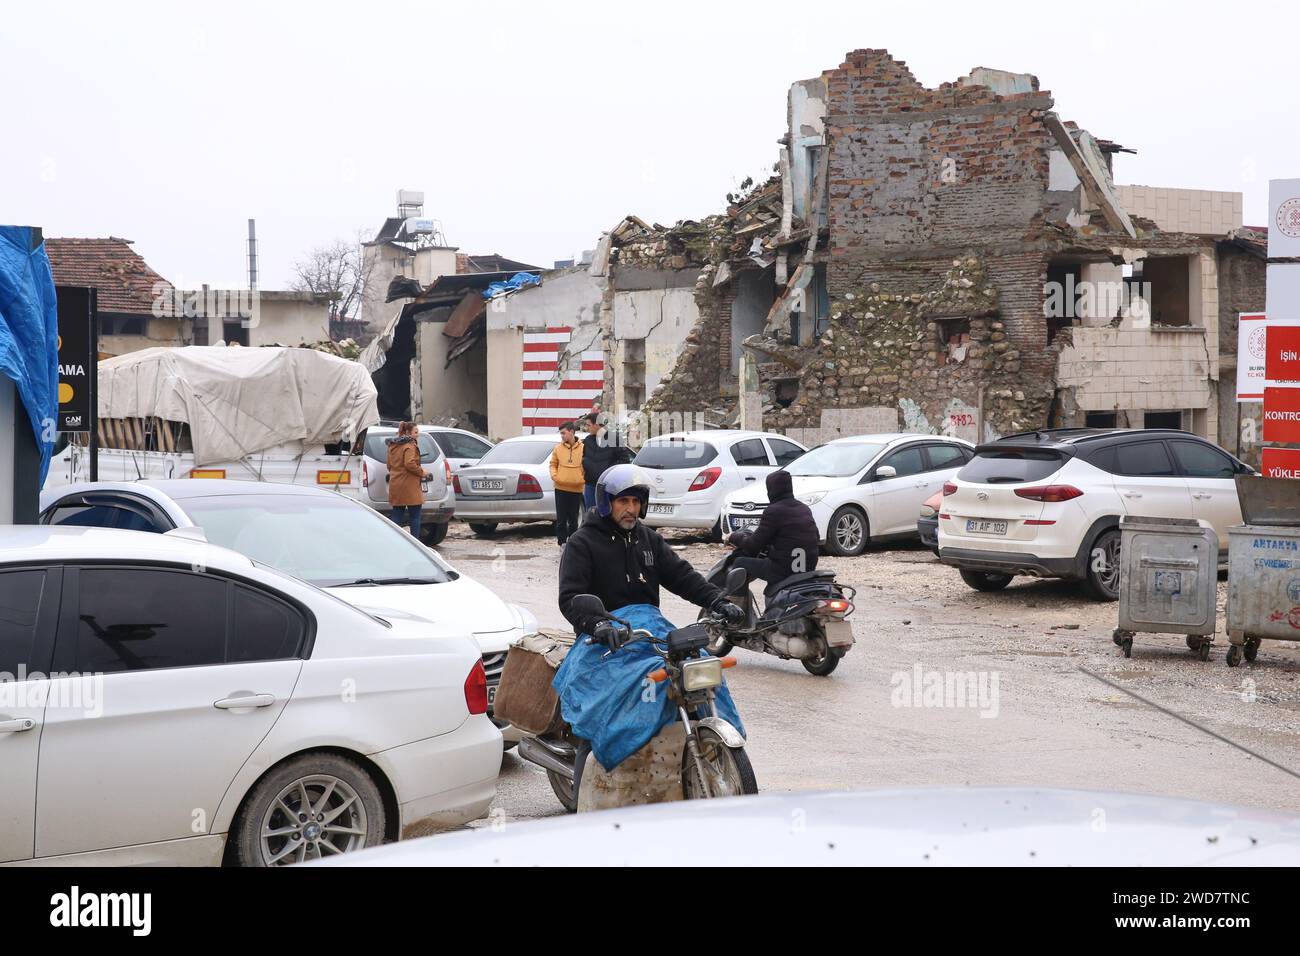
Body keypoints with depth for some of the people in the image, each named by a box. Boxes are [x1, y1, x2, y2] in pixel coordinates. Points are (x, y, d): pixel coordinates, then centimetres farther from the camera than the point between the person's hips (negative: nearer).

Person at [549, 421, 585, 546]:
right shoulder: (558, 448, 3)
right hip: (560, 488, 1)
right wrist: (554, 475, -4)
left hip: (576, 489, -1)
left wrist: (583, 478, -7)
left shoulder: (582, 448, -3)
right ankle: (562, 543, 6)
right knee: (561, 519, 0)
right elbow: (553, 464, 12)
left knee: (573, 519, 8)